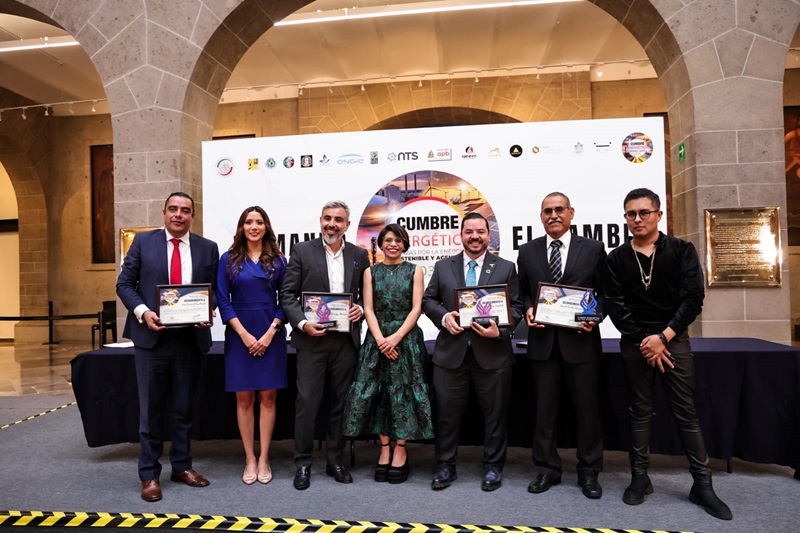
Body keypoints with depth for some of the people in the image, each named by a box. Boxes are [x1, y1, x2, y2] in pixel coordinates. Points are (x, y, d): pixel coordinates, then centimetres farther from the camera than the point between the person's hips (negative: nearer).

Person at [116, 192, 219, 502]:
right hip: (152, 335, -1)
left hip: (190, 337, 2)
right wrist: (142, 311, -15)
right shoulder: (143, 241, 2)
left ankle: (182, 466, 28)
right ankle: (149, 474, 20)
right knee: (151, 408, 7)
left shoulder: (207, 248, 5)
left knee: (183, 406, 13)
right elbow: (125, 283, 1)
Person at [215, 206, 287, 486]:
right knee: (244, 398, 4)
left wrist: (270, 333, -9)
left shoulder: (278, 260, 5)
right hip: (239, 335, 0)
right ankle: (249, 459, 16)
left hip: (271, 334, 0)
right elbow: (223, 300, 0)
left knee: (267, 397, 4)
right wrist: (244, 334, -9)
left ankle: (263, 459, 15)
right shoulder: (229, 259, 4)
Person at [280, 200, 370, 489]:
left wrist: (361, 309, -7)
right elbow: (288, 294, -2)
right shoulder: (302, 251, 1)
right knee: (307, 401, 1)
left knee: (340, 402, 11)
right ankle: (302, 463, 16)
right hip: (312, 338, -2)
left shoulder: (359, 255, 8)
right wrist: (302, 322, -16)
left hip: (346, 340, 3)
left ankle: (335, 460, 25)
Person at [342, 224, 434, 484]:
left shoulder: (414, 271, 6)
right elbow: (368, 309, 2)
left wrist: (396, 337, -13)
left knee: (403, 392, -1)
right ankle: (384, 448, 13)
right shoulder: (371, 272, 9)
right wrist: (381, 339, -12)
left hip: (407, 338, -1)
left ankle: (401, 450, 12)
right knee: (376, 392, 0)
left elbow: (416, 308, -1)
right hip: (377, 339, 2)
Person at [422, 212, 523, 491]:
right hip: (451, 351, 1)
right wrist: (444, 316, -10)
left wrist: (500, 330, -14)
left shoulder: (506, 268, 5)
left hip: (492, 352, -1)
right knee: (447, 412, 9)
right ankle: (446, 466, 25)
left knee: (495, 413, 10)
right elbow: (428, 300, 9)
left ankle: (493, 467, 27)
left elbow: (516, 306, 2)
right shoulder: (443, 266, 9)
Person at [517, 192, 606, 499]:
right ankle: (547, 469, 24)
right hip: (542, 340, 2)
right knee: (544, 407, 10)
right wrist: (528, 310, -8)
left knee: (587, 407, 7)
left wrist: (596, 315, -13)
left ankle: (589, 472, 24)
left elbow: (605, 291, 4)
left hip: (580, 340, -1)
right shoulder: (527, 252, 8)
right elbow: (523, 292, 12)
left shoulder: (593, 249, 3)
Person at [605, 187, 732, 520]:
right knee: (640, 412, 8)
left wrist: (663, 337, -14)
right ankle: (640, 477, 17)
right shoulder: (616, 259, 3)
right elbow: (615, 306, -2)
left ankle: (702, 484, 14)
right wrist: (644, 341, -10)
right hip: (634, 342, 1)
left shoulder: (682, 251, 1)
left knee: (686, 413, 3)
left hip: (674, 339, -1)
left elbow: (693, 298, -7)